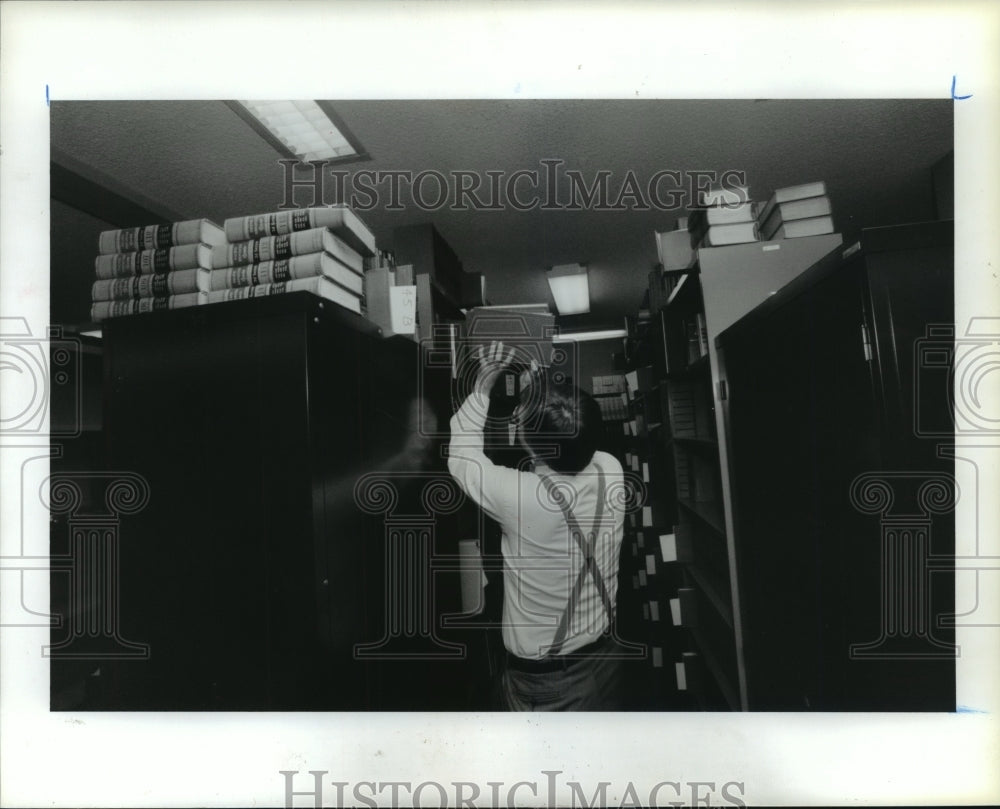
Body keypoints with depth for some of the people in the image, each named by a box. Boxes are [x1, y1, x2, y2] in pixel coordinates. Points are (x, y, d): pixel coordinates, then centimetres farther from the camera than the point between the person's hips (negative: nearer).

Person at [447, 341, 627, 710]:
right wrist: (539, 391, 3)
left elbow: (462, 455, -11)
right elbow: (572, 439, 5)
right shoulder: (610, 472, -20)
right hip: (602, 655, 5)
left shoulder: (519, 496, -32)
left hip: (542, 676, -5)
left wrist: (482, 384, -6)